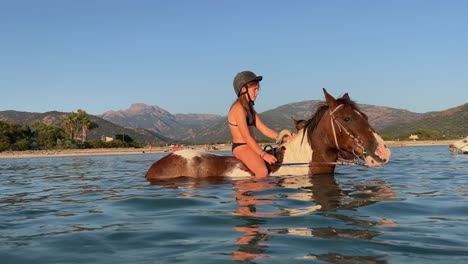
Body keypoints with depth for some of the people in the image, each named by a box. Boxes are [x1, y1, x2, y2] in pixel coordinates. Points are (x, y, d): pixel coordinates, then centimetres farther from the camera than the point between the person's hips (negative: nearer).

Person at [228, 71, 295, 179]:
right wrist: (263, 155, -21)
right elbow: (246, 137, -19)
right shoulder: (238, 108, -14)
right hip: (241, 147, -10)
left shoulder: (249, 108, 16)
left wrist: (285, 138, 5)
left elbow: (264, 129, 13)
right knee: (263, 172, -29)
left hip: (251, 147, 10)